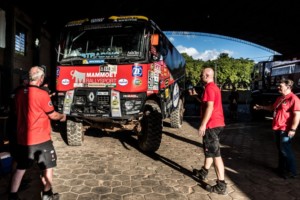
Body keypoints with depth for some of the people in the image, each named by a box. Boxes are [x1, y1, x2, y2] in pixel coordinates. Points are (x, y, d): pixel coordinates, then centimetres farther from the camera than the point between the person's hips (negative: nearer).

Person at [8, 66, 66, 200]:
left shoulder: (19, 94, 3)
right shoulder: (42, 94, -17)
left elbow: (20, 113, 16)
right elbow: (52, 115, -9)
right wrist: (62, 117, 12)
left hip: (23, 139, 6)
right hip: (40, 139, -6)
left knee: (20, 168, 18)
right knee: (48, 166, 13)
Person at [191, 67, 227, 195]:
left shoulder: (209, 88, -14)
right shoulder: (214, 87, 18)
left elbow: (209, 107, -22)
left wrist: (203, 124, -22)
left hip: (212, 124, -11)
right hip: (217, 123, 11)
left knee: (215, 154, -8)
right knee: (209, 150, 21)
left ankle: (221, 185, -3)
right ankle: (203, 172, 38)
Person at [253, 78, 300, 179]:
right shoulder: (280, 98, 13)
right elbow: (273, 107, 30)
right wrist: (261, 107, 26)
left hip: (285, 130, -9)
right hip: (278, 128, 9)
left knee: (286, 150, -1)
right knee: (280, 149, 18)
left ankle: (292, 171, 12)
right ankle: (281, 168, 31)